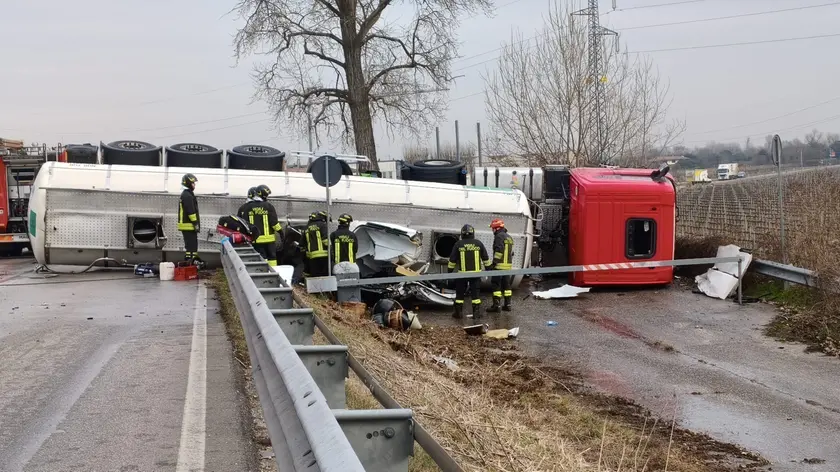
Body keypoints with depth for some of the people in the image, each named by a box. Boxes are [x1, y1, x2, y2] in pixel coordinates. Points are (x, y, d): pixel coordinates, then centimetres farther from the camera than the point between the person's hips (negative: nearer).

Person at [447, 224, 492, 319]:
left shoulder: (458, 244, -4)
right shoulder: (478, 243, 0)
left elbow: (452, 259, 1)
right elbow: (485, 258, 8)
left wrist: (450, 271, 12)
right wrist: (488, 268, 20)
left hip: (462, 273, -1)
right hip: (476, 272, 1)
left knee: (460, 293, 8)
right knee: (475, 293, 6)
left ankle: (458, 312, 12)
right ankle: (476, 312, 5)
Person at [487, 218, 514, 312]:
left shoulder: (499, 236, -11)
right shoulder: (509, 237, 19)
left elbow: (499, 251, -21)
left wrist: (494, 262, -20)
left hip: (499, 265, -9)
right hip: (508, 265, 9)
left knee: (496, 285, -6)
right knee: (506, 285, 13)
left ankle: (496, 305, -9)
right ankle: (507, 304, 15)